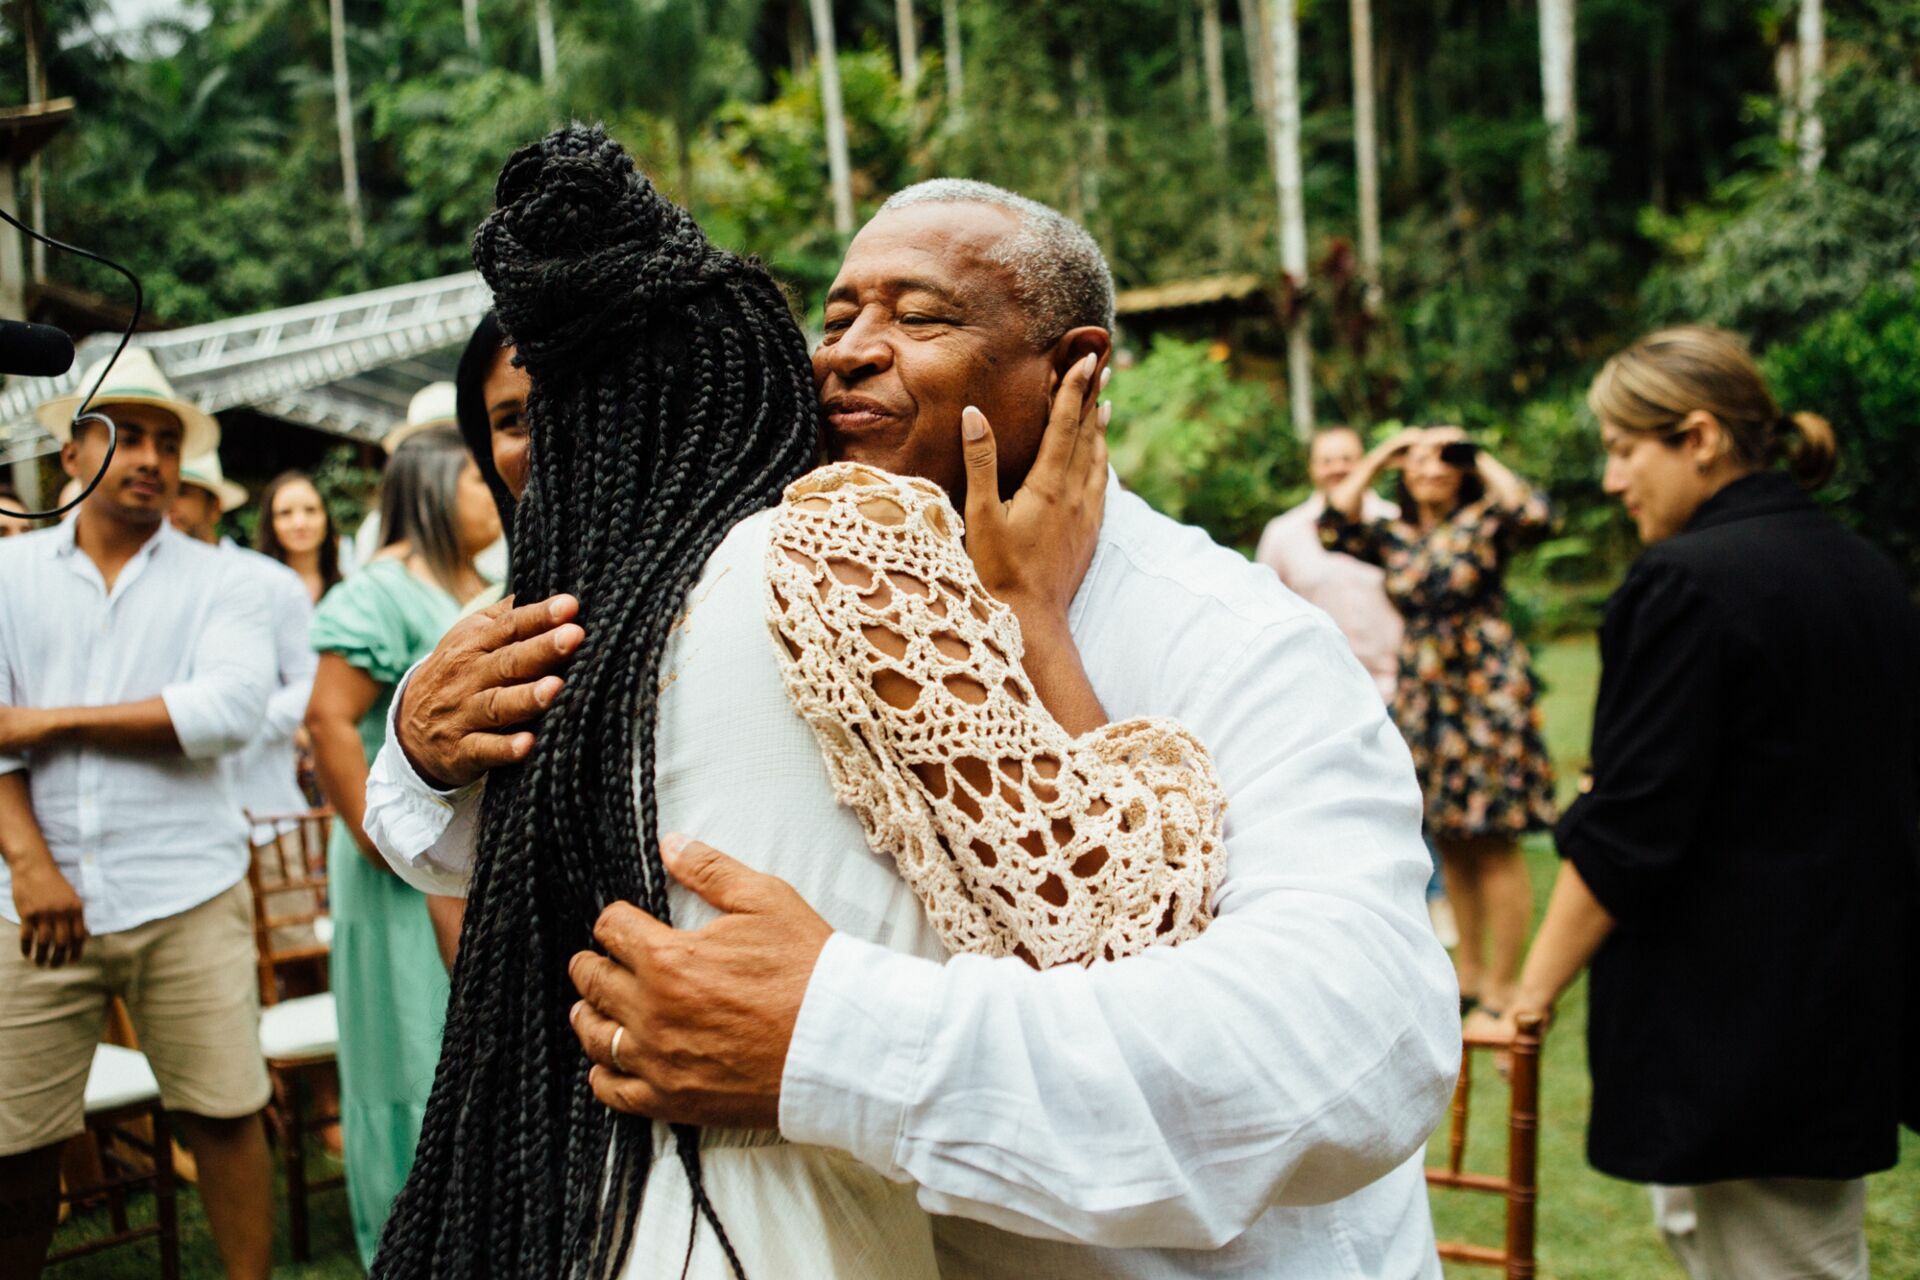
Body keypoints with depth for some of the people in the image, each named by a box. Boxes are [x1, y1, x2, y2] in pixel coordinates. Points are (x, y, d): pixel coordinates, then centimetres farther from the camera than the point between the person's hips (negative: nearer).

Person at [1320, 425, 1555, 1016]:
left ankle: (1502, 985, 7)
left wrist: (1479, 458, -12)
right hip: (1421, 697, 5)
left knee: (1494, 845, -1)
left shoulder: (1485, 522, -4)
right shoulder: (1395, 536, 9)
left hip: (1488, 693, -5)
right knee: (1451, 846, 12)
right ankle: (1468, 972, 24)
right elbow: (1334, 527, -4)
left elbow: (1532, 514, -23)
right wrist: (1378, 457, 1)